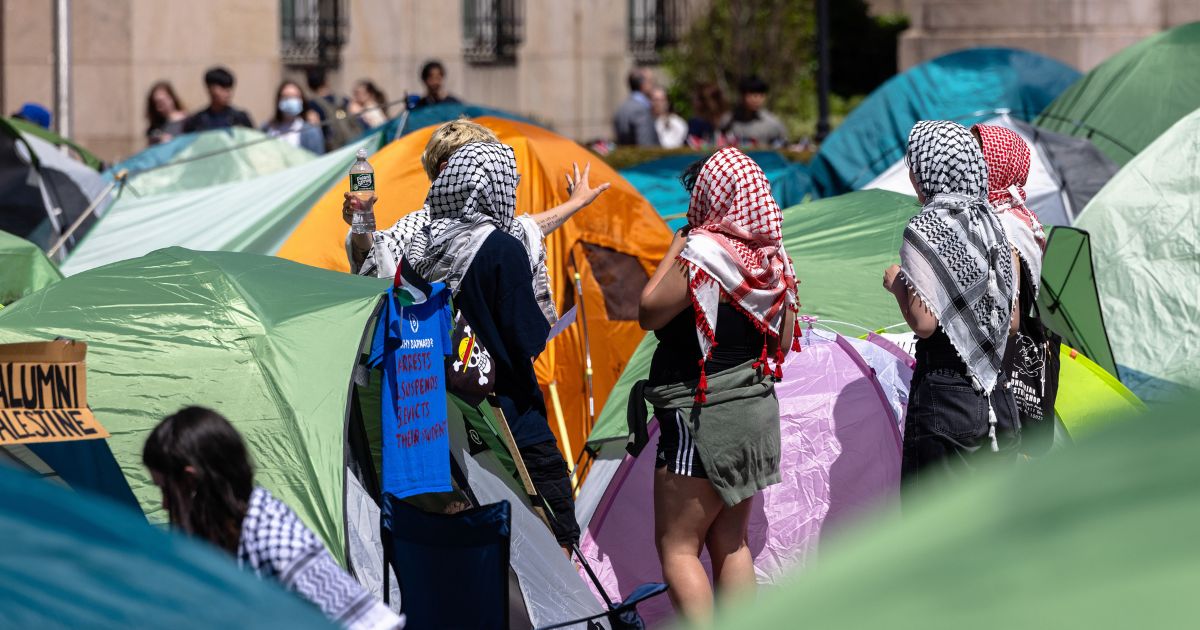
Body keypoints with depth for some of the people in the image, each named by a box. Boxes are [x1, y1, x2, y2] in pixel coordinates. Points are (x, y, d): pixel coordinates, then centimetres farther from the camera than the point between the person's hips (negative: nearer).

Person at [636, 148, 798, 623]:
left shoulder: (702, 256, -18)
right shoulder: (774, 262, 6)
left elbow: (648, 314, -10)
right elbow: (783, 344, 13)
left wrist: (675, 246, -4)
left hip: (701, 417, -8)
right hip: (757, 413, 8)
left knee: (677, 547, -1)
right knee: (730, 543, 16)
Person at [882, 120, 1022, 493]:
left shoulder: (925, 229, -11)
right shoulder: (993, 226, 10)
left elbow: (924, 322, -16)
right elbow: (1012, 322, 12)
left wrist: (897, 284, 1)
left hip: (943, 396, -7)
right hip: (998, 400, 7)